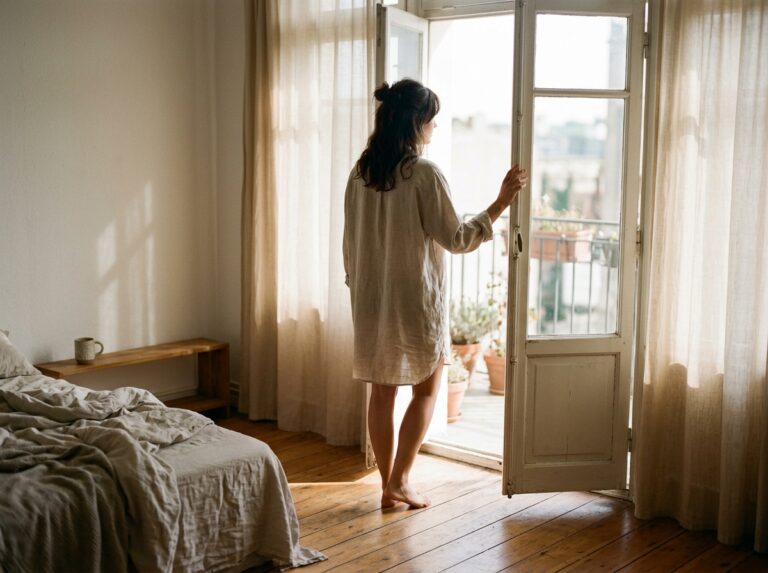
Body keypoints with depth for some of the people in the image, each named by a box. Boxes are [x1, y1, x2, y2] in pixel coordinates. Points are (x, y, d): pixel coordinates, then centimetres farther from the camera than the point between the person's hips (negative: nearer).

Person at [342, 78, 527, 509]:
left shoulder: (361, 172, 4)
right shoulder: (425, 173, -16)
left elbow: (351, 243, 9)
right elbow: (457, 239, -14)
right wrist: (501, 203, -7)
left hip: (371, 300, 6)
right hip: (415, 300, -6)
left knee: (382, 392, 12)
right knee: (427, 389, 12)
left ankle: (389, 484, 20)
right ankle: (400, 481, 11)